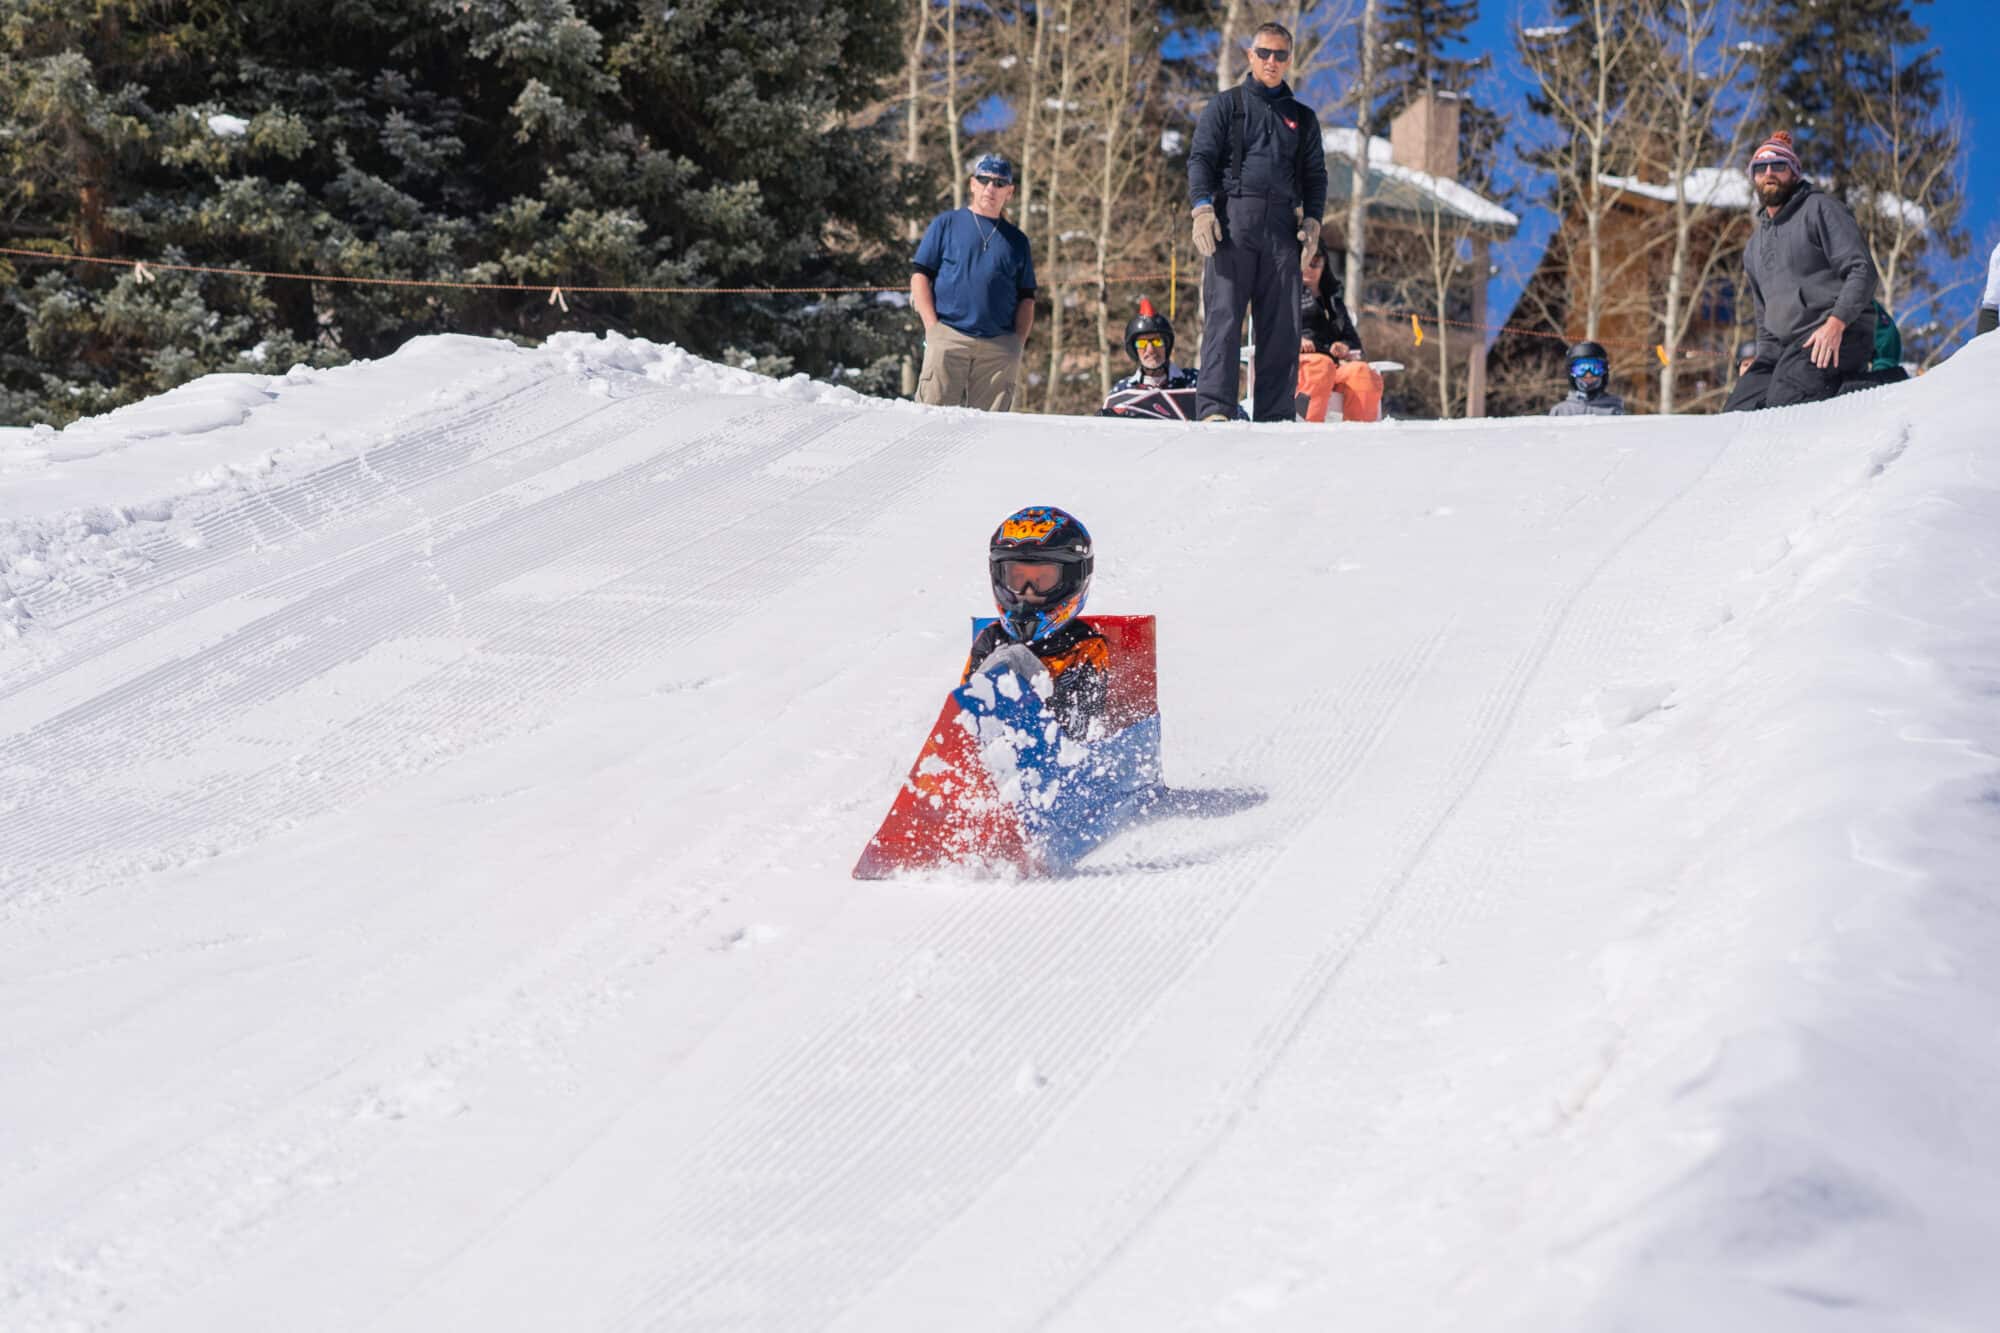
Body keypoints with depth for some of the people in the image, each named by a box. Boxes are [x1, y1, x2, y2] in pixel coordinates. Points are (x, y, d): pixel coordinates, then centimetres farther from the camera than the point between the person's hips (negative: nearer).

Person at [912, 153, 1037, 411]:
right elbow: (920, 275, 6)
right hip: (948, 340, -2)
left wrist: (1018, 342, 4)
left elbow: (1026, 299, 19)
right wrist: (933, 328, -5)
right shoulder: (946, 224, 11)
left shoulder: (1017, 240, 19)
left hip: (1000, 349, 3)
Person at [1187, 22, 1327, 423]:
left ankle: (1276, 413, -1)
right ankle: (1215, 408, -19)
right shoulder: (1226, 105, 13)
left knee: (1282, 325, -2)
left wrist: (1312, 217, 5)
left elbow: (1314, 174, 23)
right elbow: (1200, 158, 5)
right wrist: (1203, 207, -11)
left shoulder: (1301, 117, 23)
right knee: (1224, 315, -13)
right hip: (1232, 221, -3)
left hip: (1282, 227, 3)